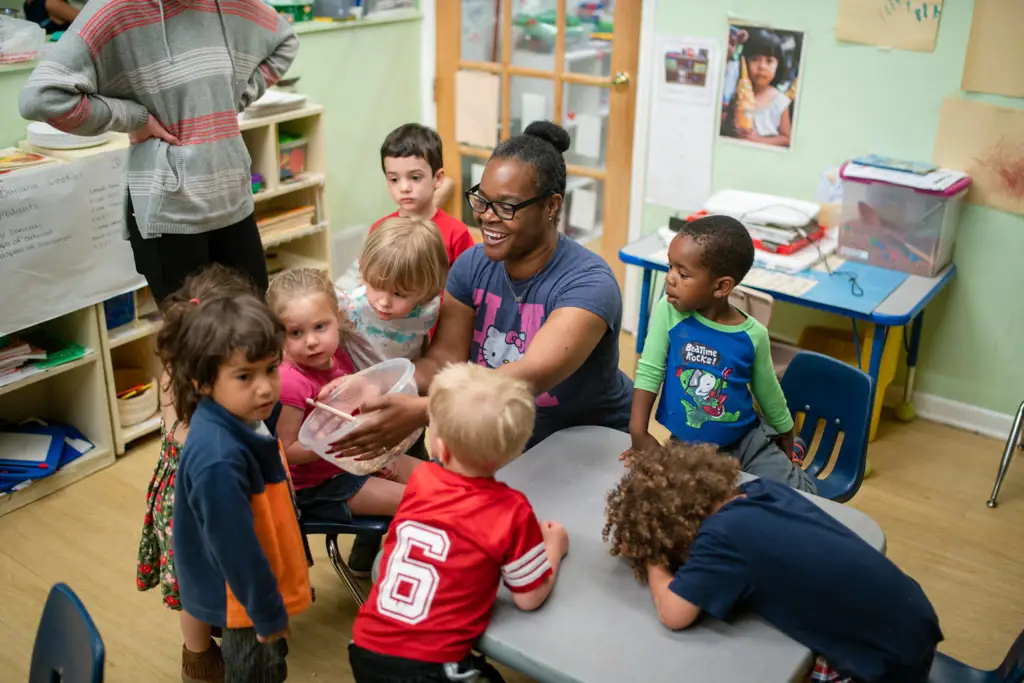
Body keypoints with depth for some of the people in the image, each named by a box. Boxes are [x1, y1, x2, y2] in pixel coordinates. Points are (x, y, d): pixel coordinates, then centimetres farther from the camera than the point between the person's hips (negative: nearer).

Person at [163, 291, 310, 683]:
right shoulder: (219, 459, -37)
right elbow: (236, 548, -29)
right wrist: (268, 614, -18)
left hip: (258, 584, 8)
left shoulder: (242, 419, -9)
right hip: (244, 596, -8)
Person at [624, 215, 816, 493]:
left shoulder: (753, 335, -12)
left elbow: (770, 396, 3)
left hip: (747, 441, 0)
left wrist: (788, 452, 16)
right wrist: (639, 433, -23)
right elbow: (650, 372, -14)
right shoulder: (669, 311, -15)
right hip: (686, 448, 1)